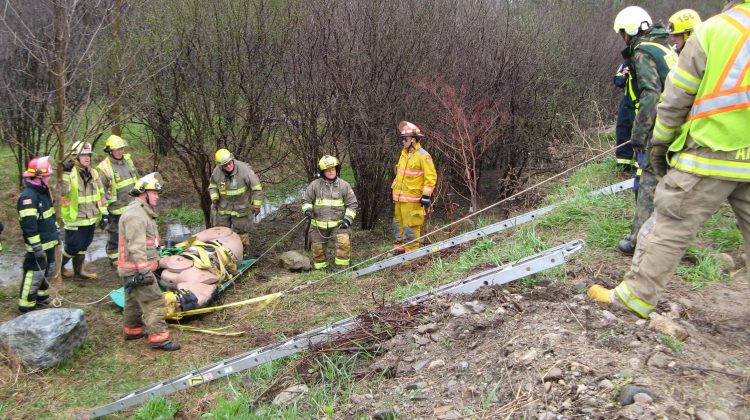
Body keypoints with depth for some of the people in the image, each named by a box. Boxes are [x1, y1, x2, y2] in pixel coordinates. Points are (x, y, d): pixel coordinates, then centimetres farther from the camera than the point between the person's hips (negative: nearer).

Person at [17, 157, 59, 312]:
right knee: (35, 274, -3)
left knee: (48, 270, 20)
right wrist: (36, 247, -28)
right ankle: (26, 305, 9)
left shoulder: (43, 191, 9)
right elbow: (28, 225, -26)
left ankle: (42, 296, 36)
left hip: (49, 241, 10)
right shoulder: (28, 196, -22)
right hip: (38, 244, -10)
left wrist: (56, 234, 23)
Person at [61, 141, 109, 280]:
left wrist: (104, 213, 11)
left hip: (91, 219, 7)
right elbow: (62, 191, -30)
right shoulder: (69, 173, -14)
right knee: (73, 246, 1)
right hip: (75, 219, -7)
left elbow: (100, 194, 14)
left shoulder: (93, 173, 8)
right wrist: (65, 173, -38)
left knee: (83, 246, 16)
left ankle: (79, 270, 29)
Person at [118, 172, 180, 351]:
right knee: (154, 302, -9)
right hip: (137, 269, -11)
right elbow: (136, 247, -25)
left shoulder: (142, 212, 17)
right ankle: (158, 338, -6)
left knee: (134, 301, 23)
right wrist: (144, 271, -27)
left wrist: (149, 266, 28)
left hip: (132, 270, 11)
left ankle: (132, 330, 38)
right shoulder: (135, 215, -19)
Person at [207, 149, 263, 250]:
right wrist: (214, 198, -8)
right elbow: (212, 186, 8)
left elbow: (256, 187, -19)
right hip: (223, 206, 4)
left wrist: (257, 205, -17)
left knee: (241, 231, 10)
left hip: (241, 206, -3)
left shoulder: (244, 169, -25)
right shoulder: (217, 171, -13)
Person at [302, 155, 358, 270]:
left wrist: (348, 219, -8)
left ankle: (342, 267, -7)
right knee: (317, 248, 9)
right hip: (319, 224, 2)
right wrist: (307, 209, -13)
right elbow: (306, 200, 8)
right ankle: (320, 268, 34)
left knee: (344, 241, -23)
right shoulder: (315, 185, -2)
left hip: (338, 223, -1)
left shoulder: (344, 185, -2)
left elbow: (352, 204, 3)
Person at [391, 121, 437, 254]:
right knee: (398, 223, 15)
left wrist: (426, 195, -17)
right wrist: (394, 188, 23)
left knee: (411, 224, -5)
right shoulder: (404, 153, 13)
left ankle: (412, 251, 3)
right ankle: (399, 248, 26)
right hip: (399, 197, 8)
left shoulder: (423, 156, -12)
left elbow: (431, 177, -13)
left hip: (412, 199, -8)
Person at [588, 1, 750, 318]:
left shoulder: (713, 30, -7)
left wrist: (660, 144, 6)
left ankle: (635, 297, 8)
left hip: (709, 157, -4)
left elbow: (676, 100, -5)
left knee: (670, 229, 3)